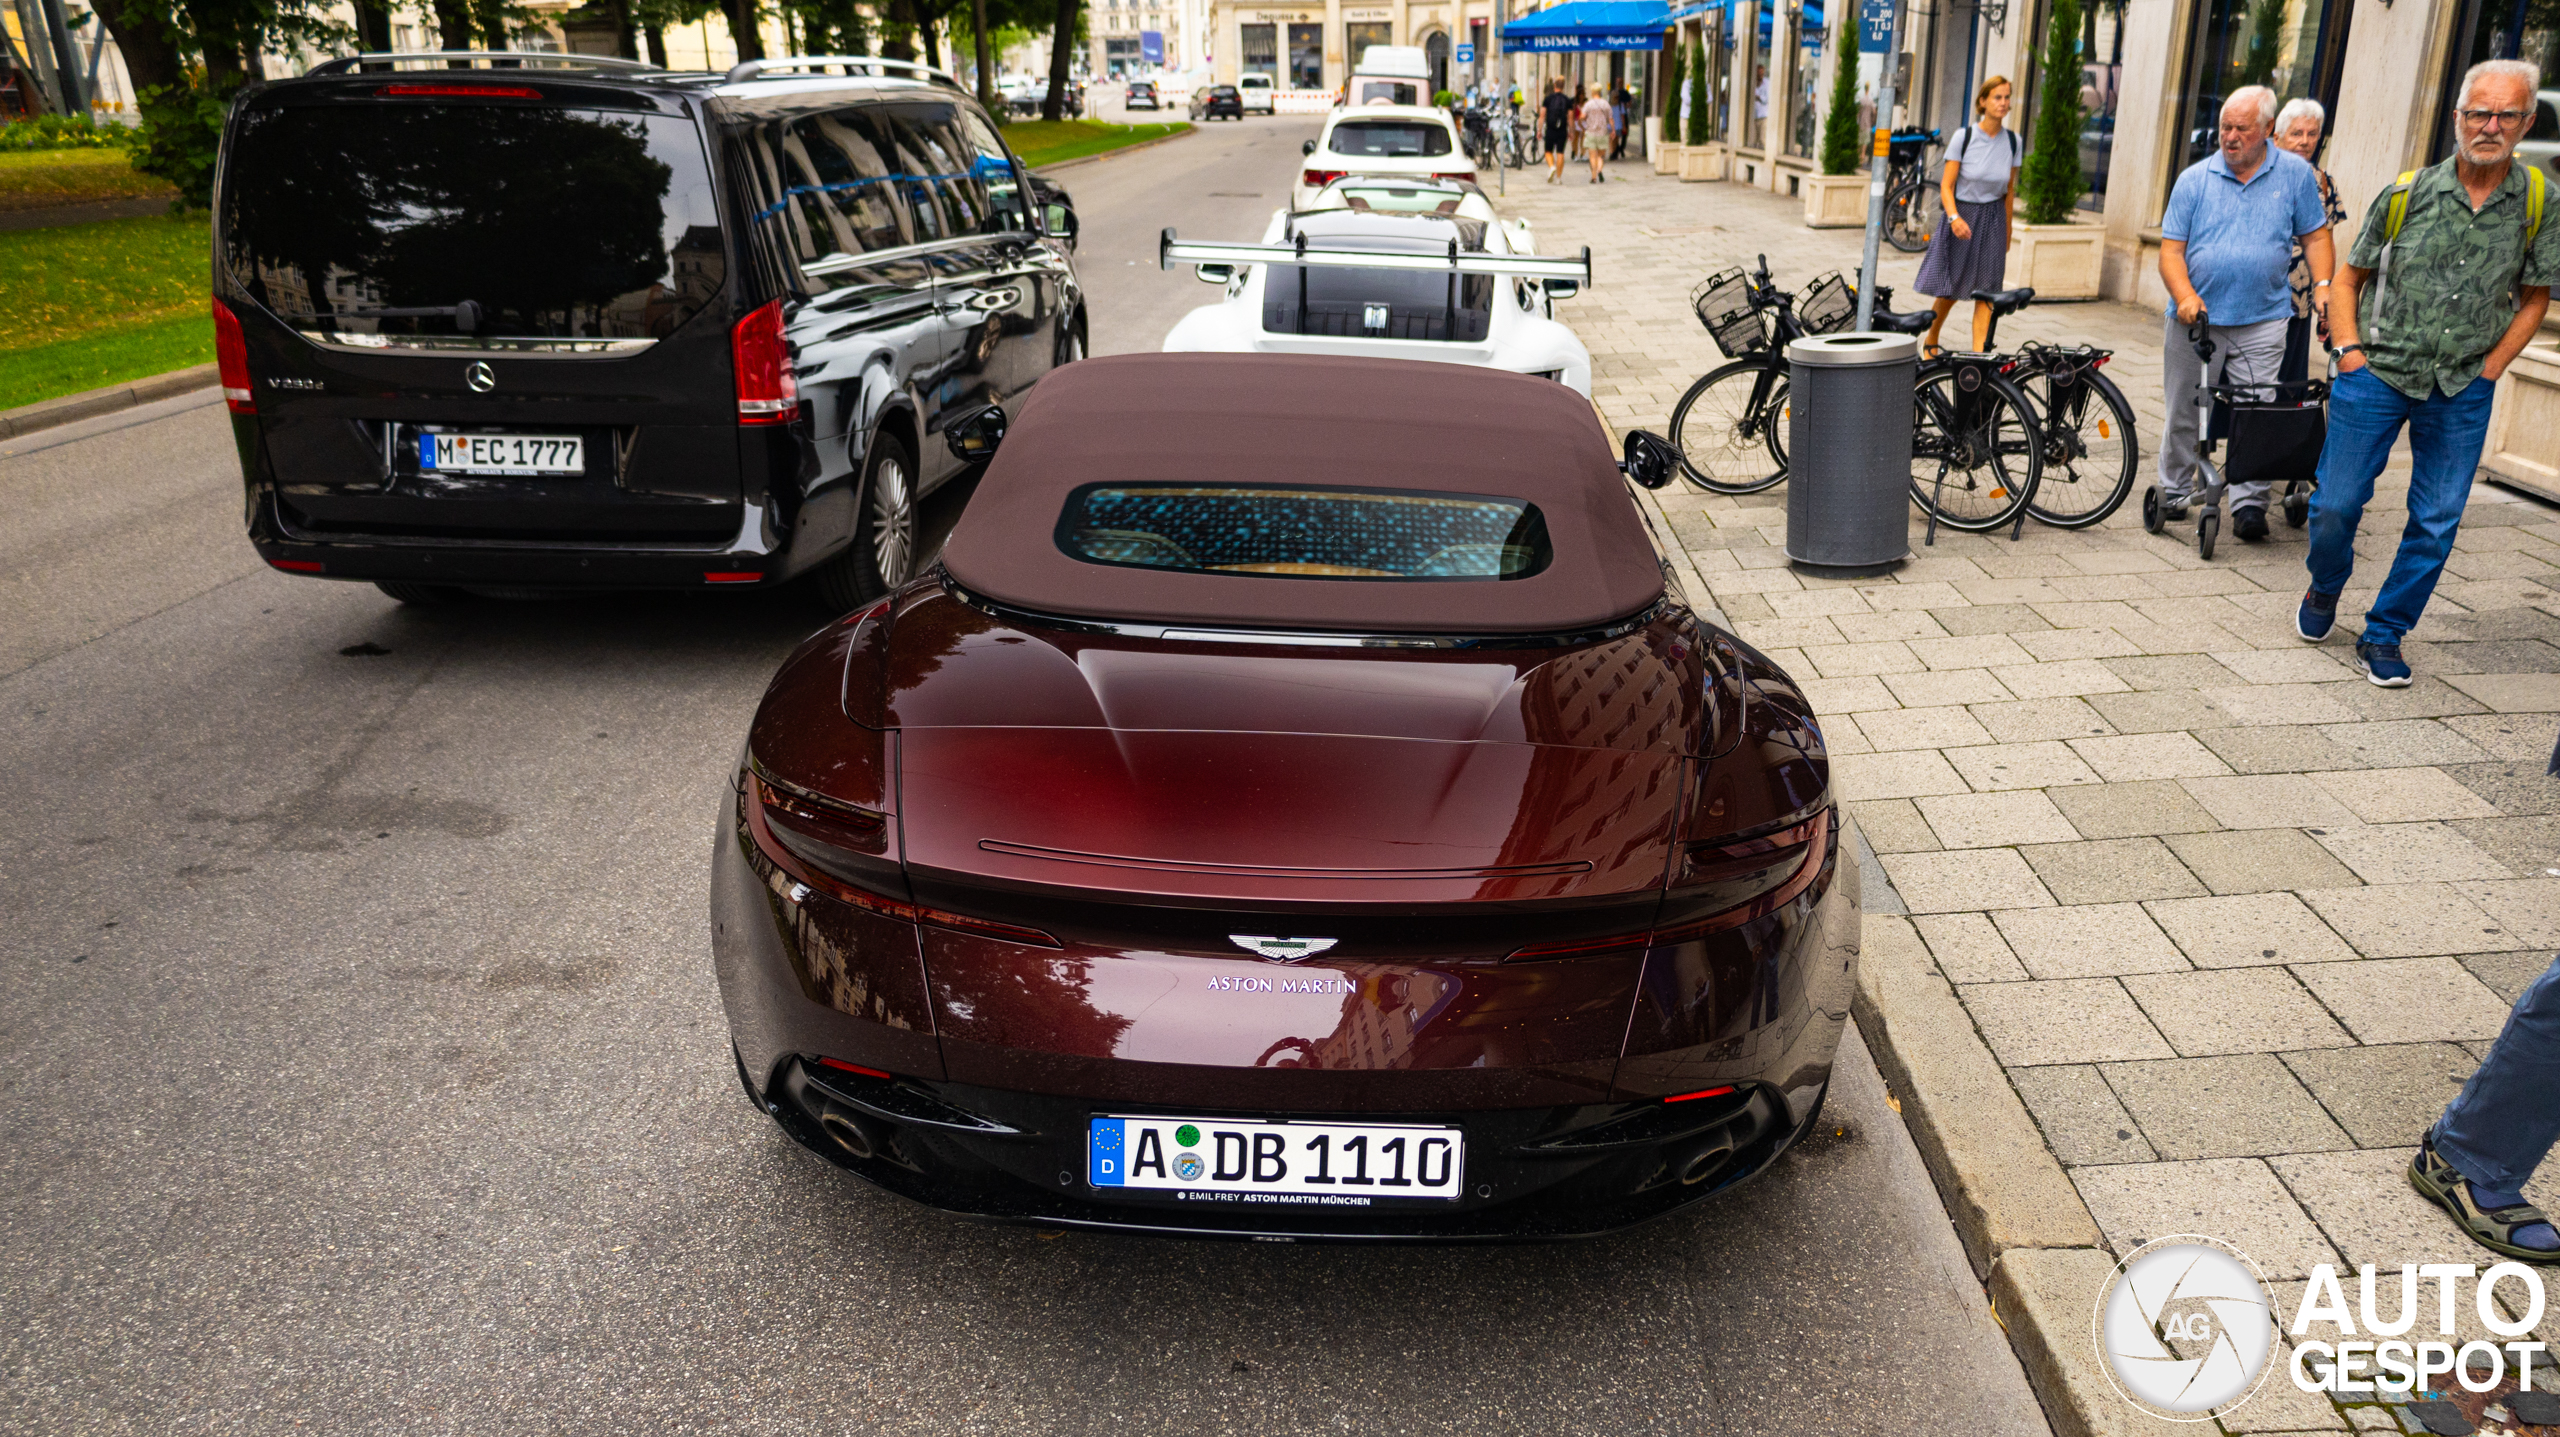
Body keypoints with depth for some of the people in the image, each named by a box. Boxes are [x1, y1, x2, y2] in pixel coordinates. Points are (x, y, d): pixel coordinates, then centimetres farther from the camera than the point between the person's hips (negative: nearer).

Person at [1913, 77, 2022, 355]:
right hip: (1961, 215, -2)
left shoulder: (2013, 141, 1)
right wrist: (1954, 217, -27)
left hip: (1992, 219, 3)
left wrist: (2006, 233, 12)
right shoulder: (1964, 136, -9)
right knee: (1949, 290, 7)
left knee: (1986, 290, -4)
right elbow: (1946, 186, -10)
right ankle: (1930, 340, 32)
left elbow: (2009, 190, 9)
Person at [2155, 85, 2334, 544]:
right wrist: (2185, 296, -17)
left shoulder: (2295, 174, 5)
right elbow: (2171, 249, -1)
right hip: (2194, 318, 1)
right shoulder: (2194, 179, 3)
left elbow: (2316, 236, 9)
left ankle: (2250, 504, -1)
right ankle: (2174, 493, 23)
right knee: (2183, 414, 8)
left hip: (2261, 322, -1)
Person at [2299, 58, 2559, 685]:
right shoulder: (2408, 192, -5)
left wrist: (2489, 369, 0)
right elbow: (2349, 277, 6)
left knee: (2437, 523, 4)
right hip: (2377, 375, -1)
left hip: (2463, 392, 2)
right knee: (2335, 504, 0)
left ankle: (2383, 636, 17)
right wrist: (2349, 351, -4)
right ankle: (2324, 591, 30)